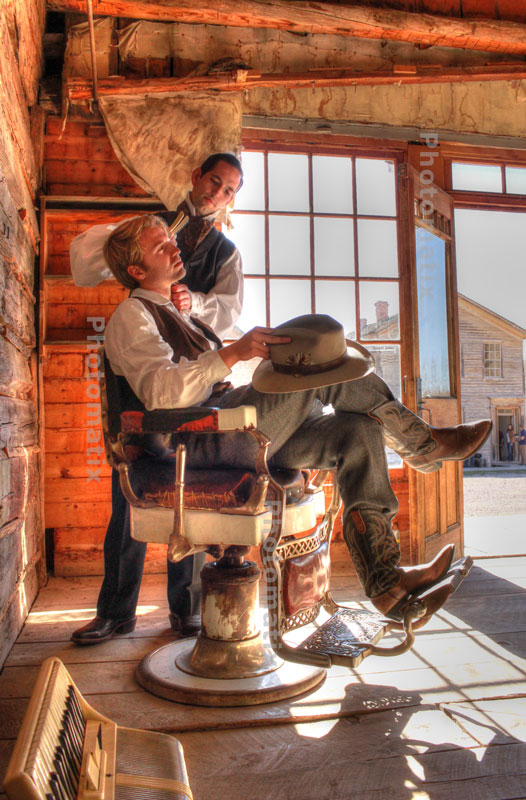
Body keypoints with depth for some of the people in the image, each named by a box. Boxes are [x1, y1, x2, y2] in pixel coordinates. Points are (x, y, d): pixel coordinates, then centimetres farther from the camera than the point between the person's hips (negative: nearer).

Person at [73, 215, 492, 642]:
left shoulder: (175, 314, 30)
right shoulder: (131, 315, -1)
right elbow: (159, 392, -19)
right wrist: (233, 353, -28)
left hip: (235, 437, 9)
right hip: (195, 442, -9)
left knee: (358, 433, -7)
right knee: (319, 362, -21)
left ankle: (385, 582, -6)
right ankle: (422, 442, -3)